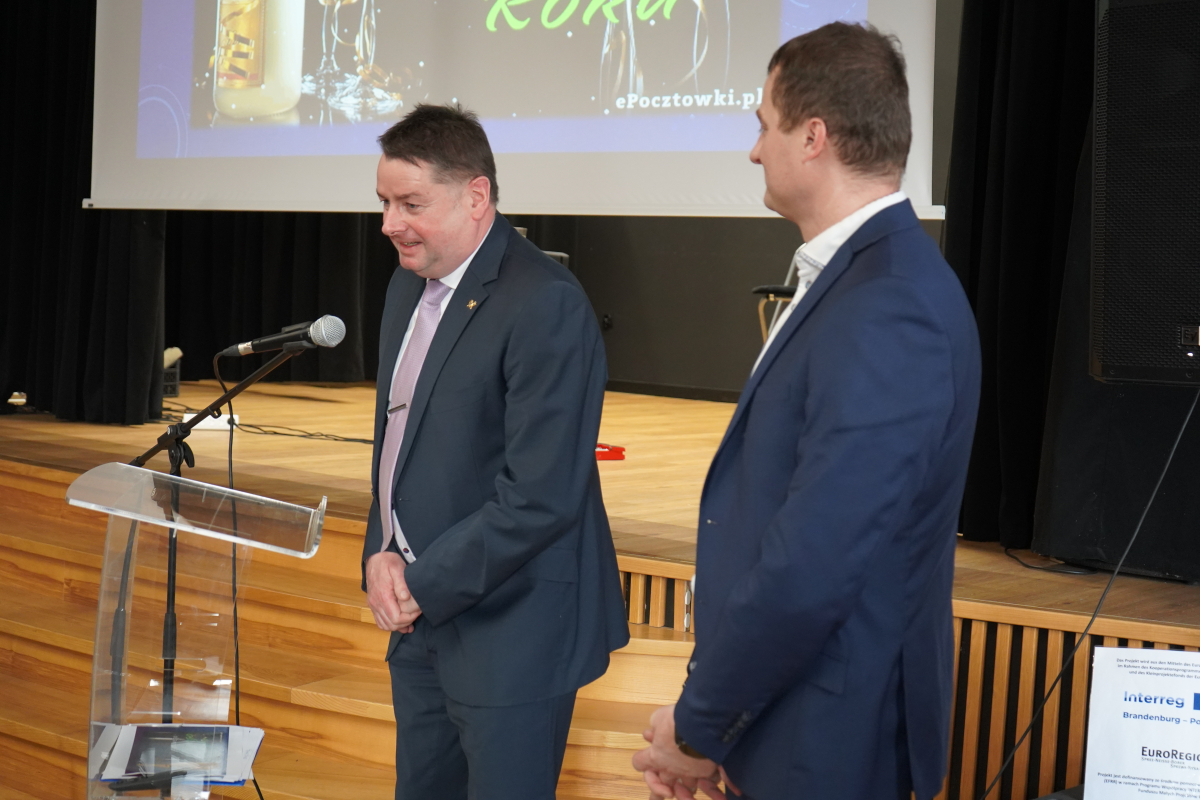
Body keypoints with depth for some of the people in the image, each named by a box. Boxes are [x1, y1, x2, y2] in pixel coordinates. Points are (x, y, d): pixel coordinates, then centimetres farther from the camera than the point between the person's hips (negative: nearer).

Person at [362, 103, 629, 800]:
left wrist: (424, 584, -15)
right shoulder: (410, 285, 10)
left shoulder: (547, 305, -19)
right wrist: (381, 553, 2)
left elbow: (541, 496, -23)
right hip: (423, 616, 8)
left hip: (510, 631, -8)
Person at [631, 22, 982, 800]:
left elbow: (810, 569, -28)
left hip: (827, 738, -8)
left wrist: (697, 727, -14)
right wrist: (707, 719, 7)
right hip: (788, 710, 9)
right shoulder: (865, 275, 7)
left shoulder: (888, 313, -25)